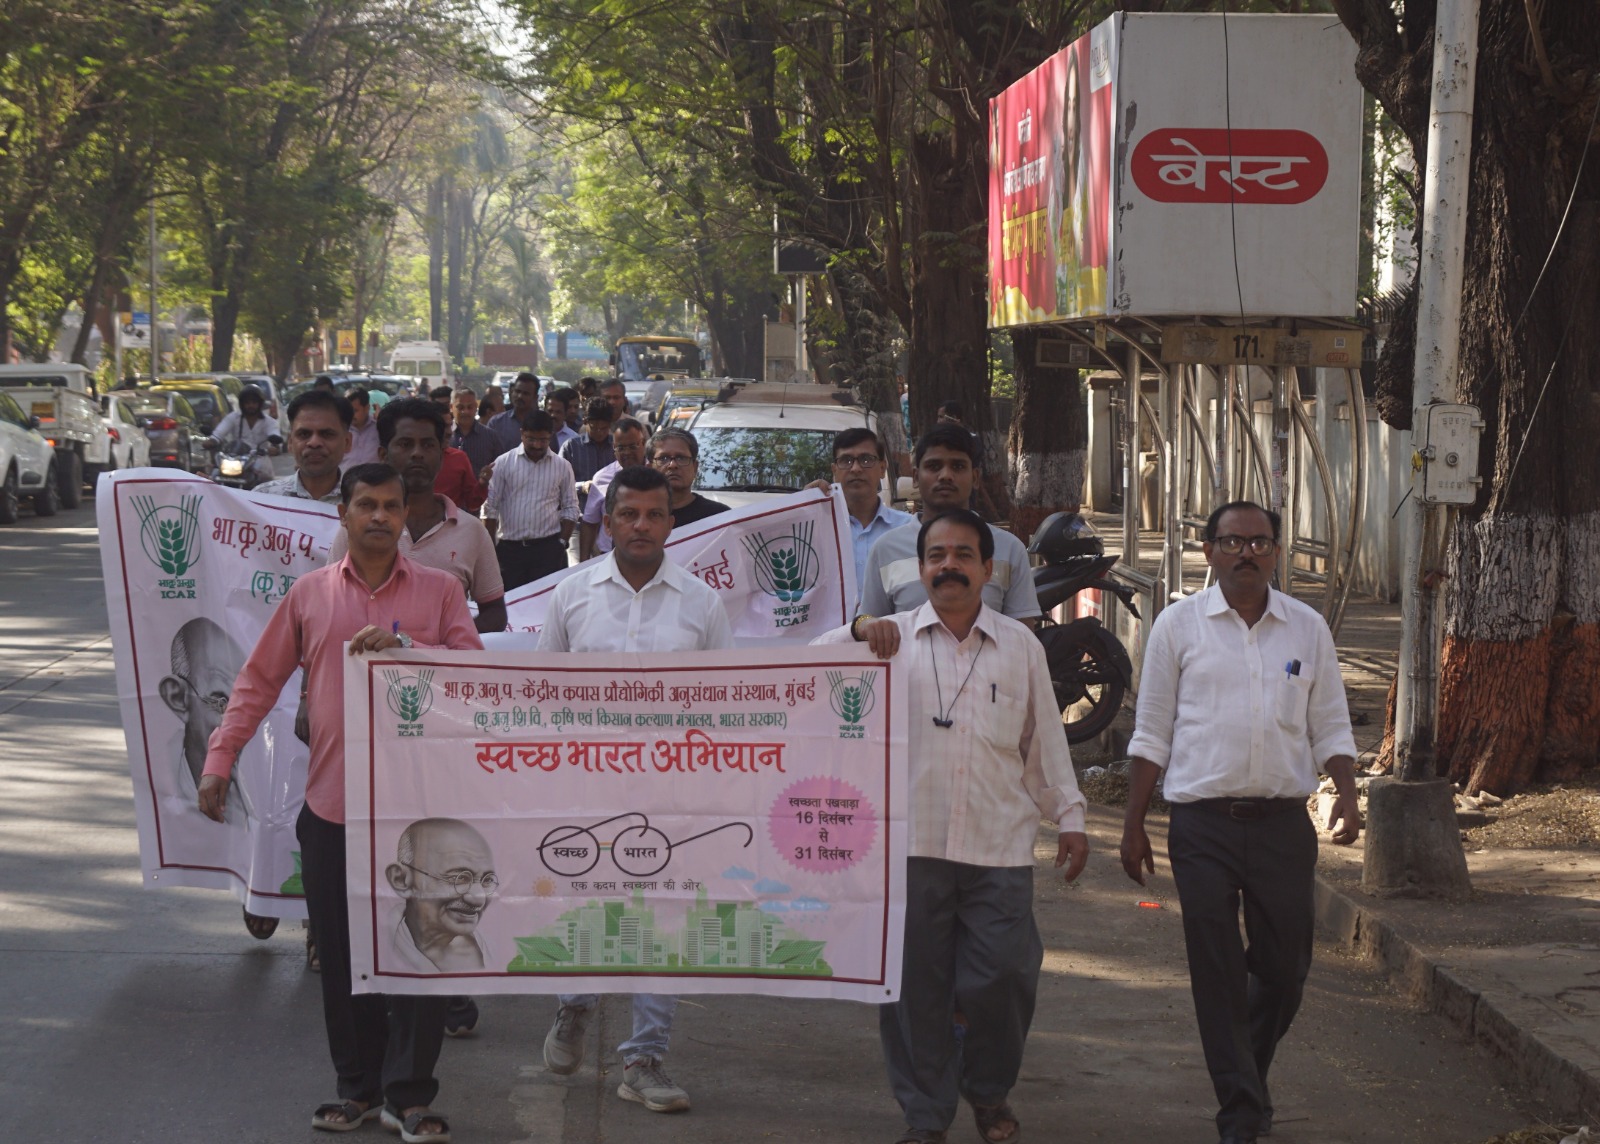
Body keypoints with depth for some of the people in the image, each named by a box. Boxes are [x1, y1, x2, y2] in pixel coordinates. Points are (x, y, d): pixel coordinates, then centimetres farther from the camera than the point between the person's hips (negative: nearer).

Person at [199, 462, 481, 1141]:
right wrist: (219, 760, 3)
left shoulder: (438, 591, 3)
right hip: (331, 804, 2)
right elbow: (258, 682, 10)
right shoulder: (310, 594, 7)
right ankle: (358, 1086, 20)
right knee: (343, 954, 8)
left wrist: (404, 648, -20)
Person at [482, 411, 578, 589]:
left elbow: (570, 508, 10)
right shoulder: (504, 463, 2)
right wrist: (489, 548, 0)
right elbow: (490, 507, 3)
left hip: (548, 548, 0)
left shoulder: (562, 467, 5)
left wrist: (562, 542, 0)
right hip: (509, 547, 0)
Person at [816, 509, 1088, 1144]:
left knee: (1002, 978, -3)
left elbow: (1045, 739, 17)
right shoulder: (892, 637, 9)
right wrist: (858, 630, -16)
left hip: (999, 847, 1)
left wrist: (1069, 817, 12)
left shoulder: (1020, 645, 13)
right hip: (910, 845, 0)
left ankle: (989, 1092, 23)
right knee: (915, 984, 2)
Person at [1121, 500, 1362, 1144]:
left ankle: (1247, 1072, 32)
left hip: (1282, 820, 2)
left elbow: (1329, 727, 13)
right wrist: (1134, 825, 4)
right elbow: (1152, 732, 6)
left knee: (1285, 967, 6)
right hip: (1203, 824, -2)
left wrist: (1347, 795, -4)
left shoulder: (1307, 629, 9)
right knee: (1217, 972, -2)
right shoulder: (1179, 625, 3)